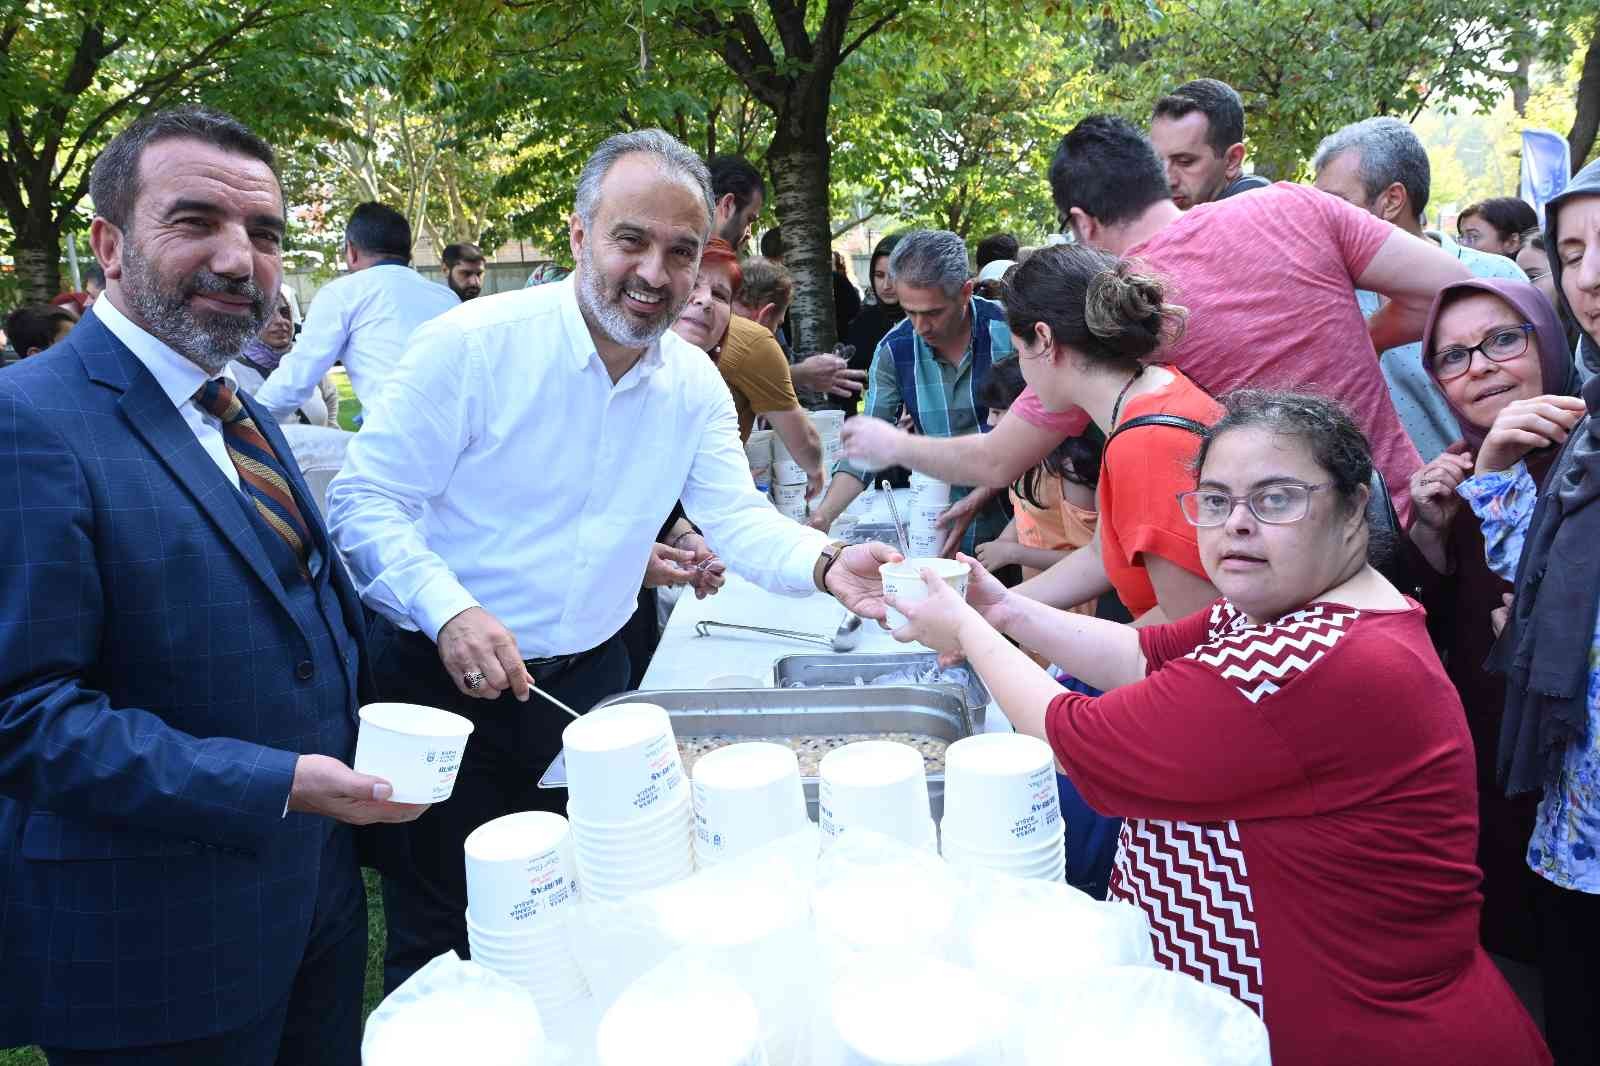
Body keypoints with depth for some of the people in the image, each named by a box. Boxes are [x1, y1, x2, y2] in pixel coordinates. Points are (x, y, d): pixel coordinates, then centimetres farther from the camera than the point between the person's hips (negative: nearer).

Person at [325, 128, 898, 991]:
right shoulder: (473, 343, -16)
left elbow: (736, 518, -3)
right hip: (445, 680, -4)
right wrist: (449, 610, -30)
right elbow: (365, 500, -15)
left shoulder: (695, 384, 0)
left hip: (587, 682, 5)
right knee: (438, 942, 10)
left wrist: (825, 564, -23)